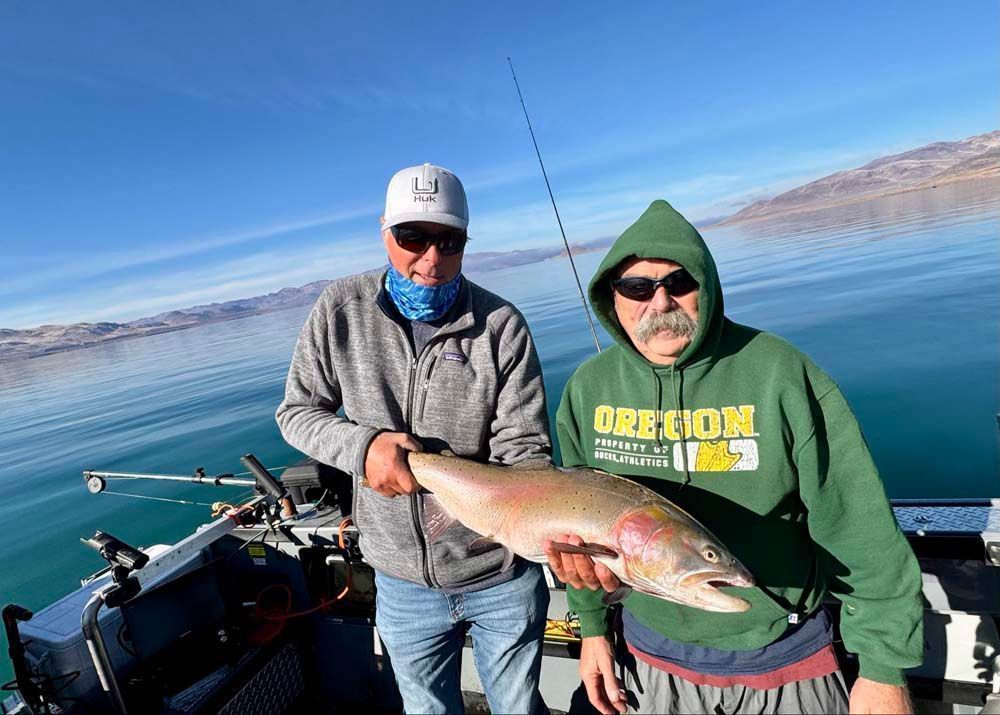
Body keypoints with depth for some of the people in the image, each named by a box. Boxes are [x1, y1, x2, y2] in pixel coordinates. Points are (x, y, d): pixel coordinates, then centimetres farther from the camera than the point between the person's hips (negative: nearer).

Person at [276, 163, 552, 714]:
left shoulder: (502, 325, -15)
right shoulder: (342, 309, -10)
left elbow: (524, 453, -15)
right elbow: (297, 411, -2)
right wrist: (361, 446, -21)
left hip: (503, 574, -1)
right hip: (403, 581, 2)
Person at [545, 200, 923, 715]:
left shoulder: (782, 376, -19)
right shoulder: (589, 388, -9)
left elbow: (859, 533, -13)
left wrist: (884, 669, -7)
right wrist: (592, 626, 8)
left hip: (787, 657, -2)